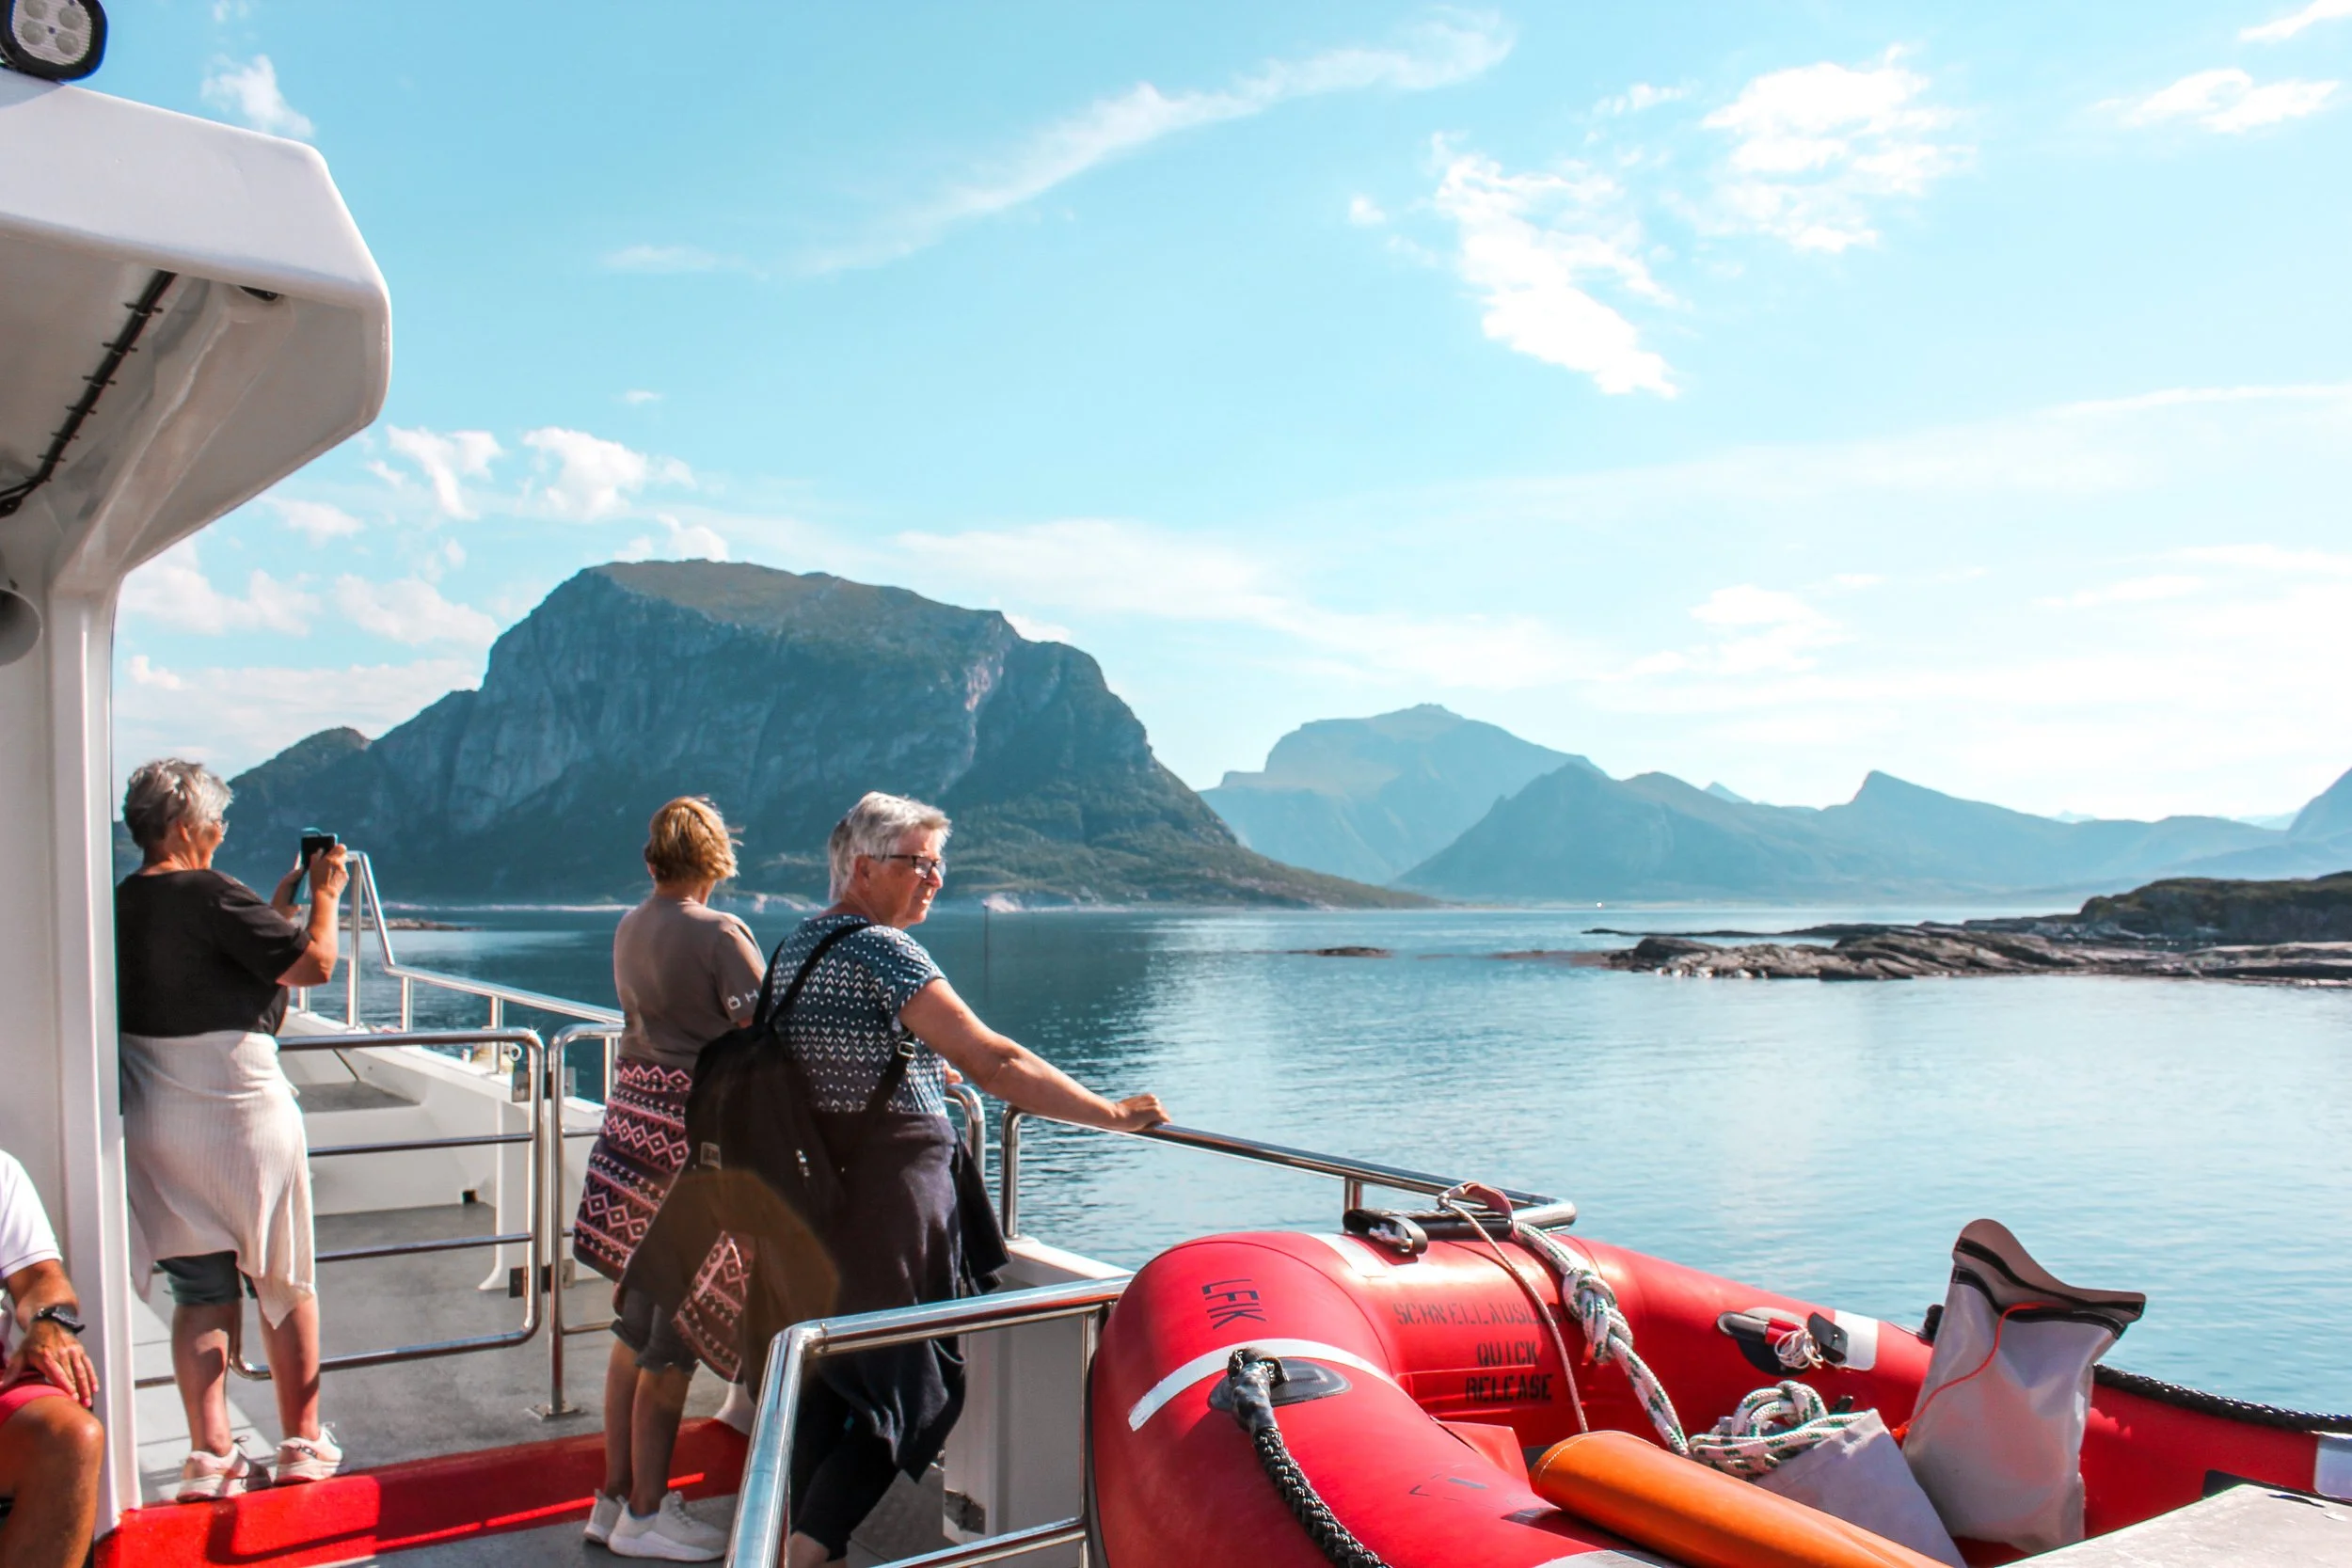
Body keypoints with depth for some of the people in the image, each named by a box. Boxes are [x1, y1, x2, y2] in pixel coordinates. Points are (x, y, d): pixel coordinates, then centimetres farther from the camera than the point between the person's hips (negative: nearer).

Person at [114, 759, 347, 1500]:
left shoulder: (123, 904, 6)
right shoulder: (210, 895, -17)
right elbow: (314, 964, -14)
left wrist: (281, 901, 21)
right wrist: (325, 894, 1)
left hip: (155, 1124, 6)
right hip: (240, 1112, -6)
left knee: (200, 1292, 12)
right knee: (285, 1283, 9)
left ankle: (210, 1454, 11)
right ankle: (302, 1443, 19)